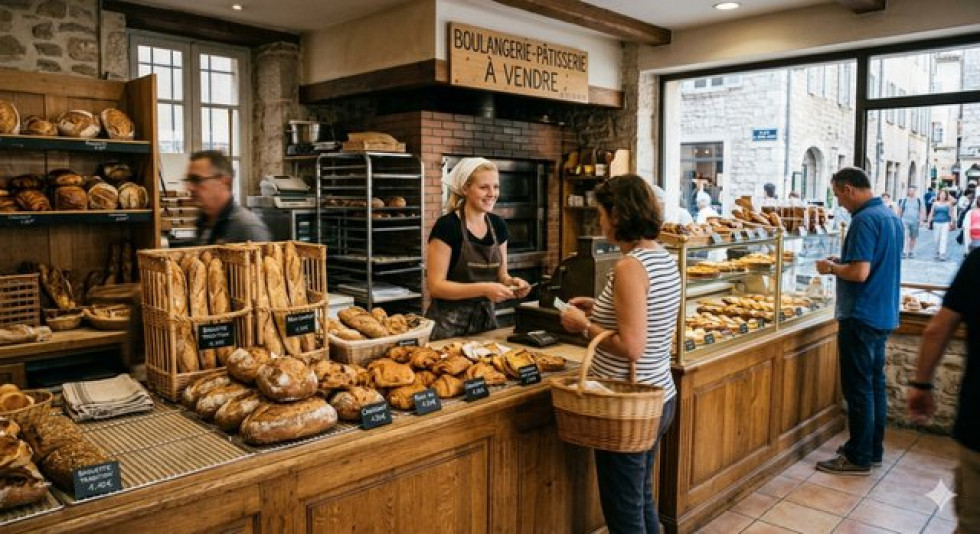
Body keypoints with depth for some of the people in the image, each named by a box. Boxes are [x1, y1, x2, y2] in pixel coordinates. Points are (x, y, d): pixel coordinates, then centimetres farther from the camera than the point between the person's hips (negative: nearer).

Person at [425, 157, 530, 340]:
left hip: (486, 318, 6)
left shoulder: (498, 225, 4)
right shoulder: (446, 226, -14)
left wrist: (511, 282, -9)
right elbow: (435, 286, -17)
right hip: (449, 323, -5)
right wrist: (484, 289, -26)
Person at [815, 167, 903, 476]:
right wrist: (843, 263, 13)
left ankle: (858, 458, 8)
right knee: (875, 384, 16)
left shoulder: (864, 220, -19)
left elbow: (860, 272, -25)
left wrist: (831, 267, -8)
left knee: (858, 389, -1)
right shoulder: (891, 216, 12)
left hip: (861, 317, -10)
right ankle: (872, 450, 26)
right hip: (884, 315, 10)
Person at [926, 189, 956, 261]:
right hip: (937, 222, 2)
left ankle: (942, 255, -10)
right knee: (937, 239, 6)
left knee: (944, 239, -8)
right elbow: (931, 214, 11)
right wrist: (929, 222, 9)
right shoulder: (935, 203, 6)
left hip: (945, 223, -2)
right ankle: (937, 253, 22)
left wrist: (952, 223, 0)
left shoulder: (948, 204, 1)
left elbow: (951, 214, 3)